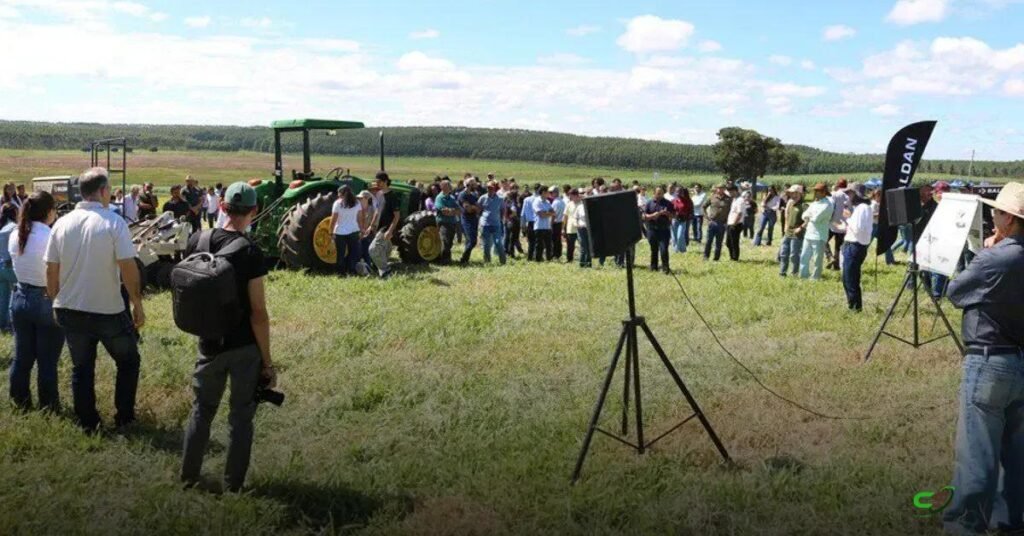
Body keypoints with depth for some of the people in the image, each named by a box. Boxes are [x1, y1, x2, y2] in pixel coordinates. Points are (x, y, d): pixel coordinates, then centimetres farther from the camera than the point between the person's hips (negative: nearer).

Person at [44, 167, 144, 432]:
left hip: (70, 310, 4)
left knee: (81, 368, 16)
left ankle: (87, 423, 24)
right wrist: (138, 305, -8)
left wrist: (56, 303, 15)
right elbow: (128, 267, -17)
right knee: (128, 361, 17)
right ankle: (124, 417, 20)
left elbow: (51, 270, 3)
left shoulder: (62, 224, 0)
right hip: (108, 310, -4)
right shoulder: (113, 222, -14)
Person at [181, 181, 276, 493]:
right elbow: (258, 313, -17)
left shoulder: (197, 242, -2)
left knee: (202, 409, 20)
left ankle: (188, 477, 32)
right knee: (241, 415, 9)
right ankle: (233, 486, 17)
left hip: (210, 344, 4)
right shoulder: (251, 252, -17)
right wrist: (268, 362, -11)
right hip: (245, 347, -4)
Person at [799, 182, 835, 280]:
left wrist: (808, 217, -1)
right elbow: (804, 215, 13)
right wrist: (811, 218, -7)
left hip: (819, 237, -8)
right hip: (808, 235, 9)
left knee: (817, 260, 0)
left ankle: (815, 278, 7)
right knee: (804, 257, 13)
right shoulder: (815, 203, 14)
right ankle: (803, 277, 23)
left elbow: (816, 218, -21)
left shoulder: (827, 205, -13)